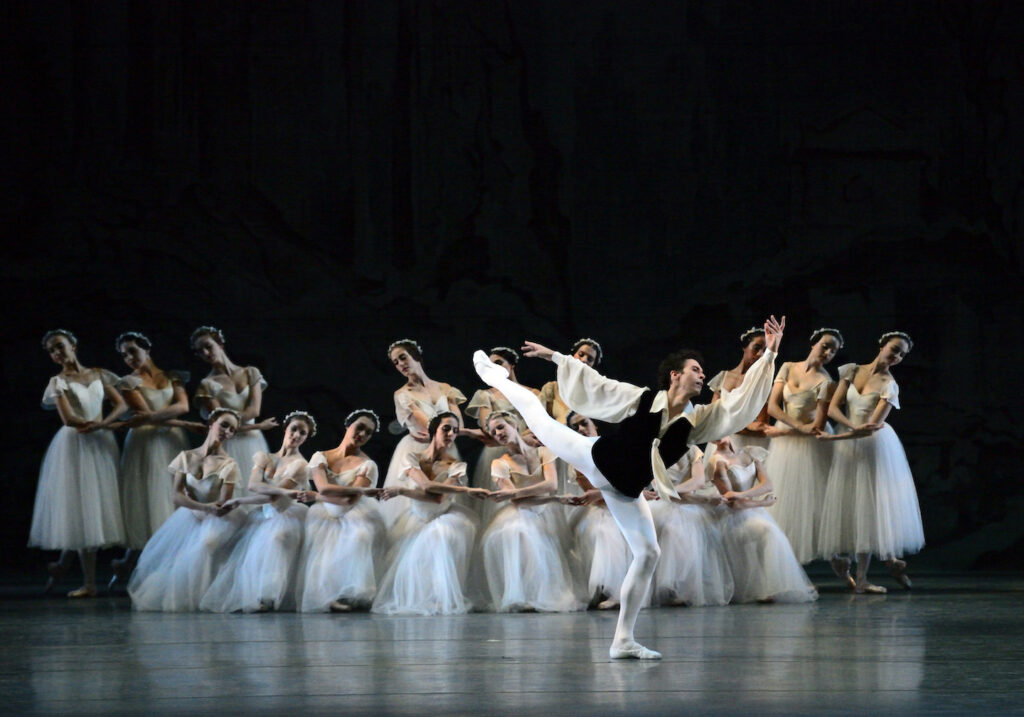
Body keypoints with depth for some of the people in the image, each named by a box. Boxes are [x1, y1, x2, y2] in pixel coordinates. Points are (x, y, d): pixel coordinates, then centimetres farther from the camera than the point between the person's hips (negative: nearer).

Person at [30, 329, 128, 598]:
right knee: (80, 510, -7)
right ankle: (89, 582, -2)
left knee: (98, 508, 1)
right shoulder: (58, 382, 2)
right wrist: (106, 424, -4)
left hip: (100, 445, 4)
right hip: (74, 446, -4)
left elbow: (121, 404, 6)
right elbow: (69, 419, -8)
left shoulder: (98, 375, 12)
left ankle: (63, 565, 15)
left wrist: (101, 423, -12)